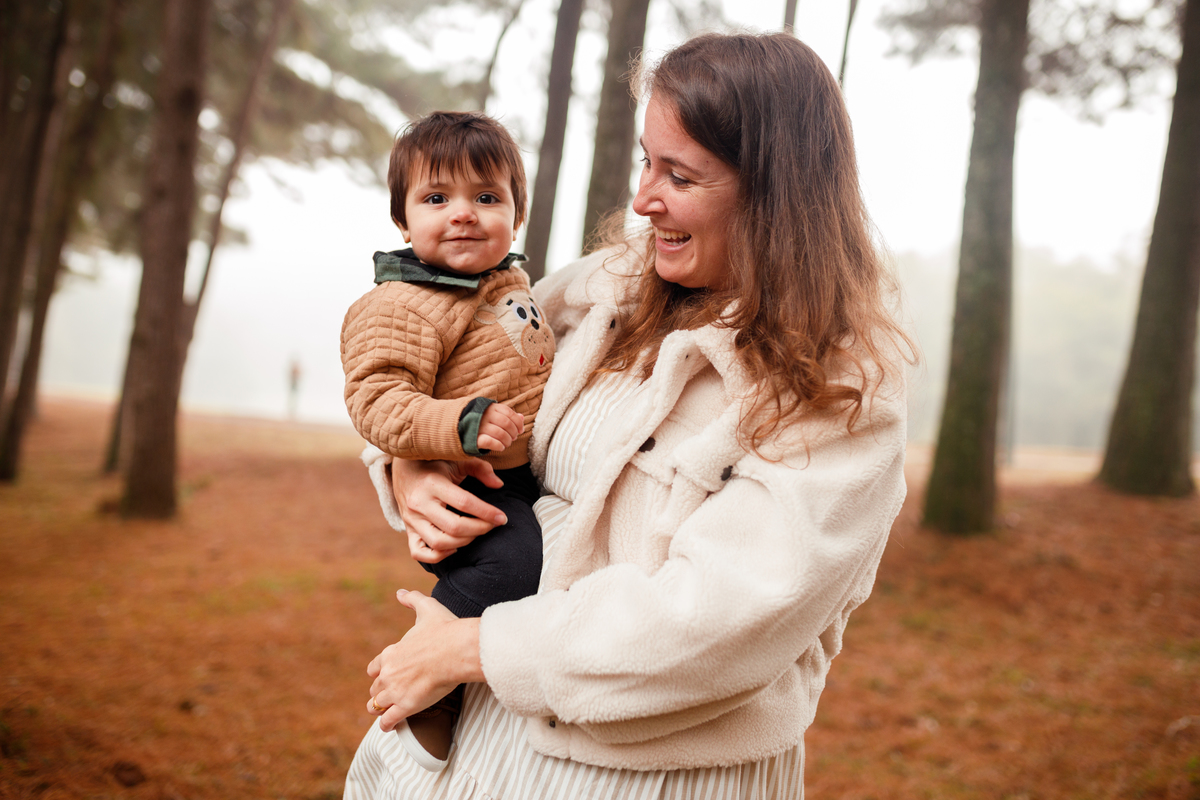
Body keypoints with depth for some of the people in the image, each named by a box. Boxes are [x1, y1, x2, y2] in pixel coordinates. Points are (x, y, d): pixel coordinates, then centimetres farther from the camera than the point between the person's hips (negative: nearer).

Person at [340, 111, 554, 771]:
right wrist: (460, 424, -34)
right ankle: (428, 704, -13)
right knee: (508, 561, -31)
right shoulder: (400, 307, -13)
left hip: (525, 476, 9)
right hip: (464, 490, -9)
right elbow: (376, 400, -22)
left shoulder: (511, 285, 16)